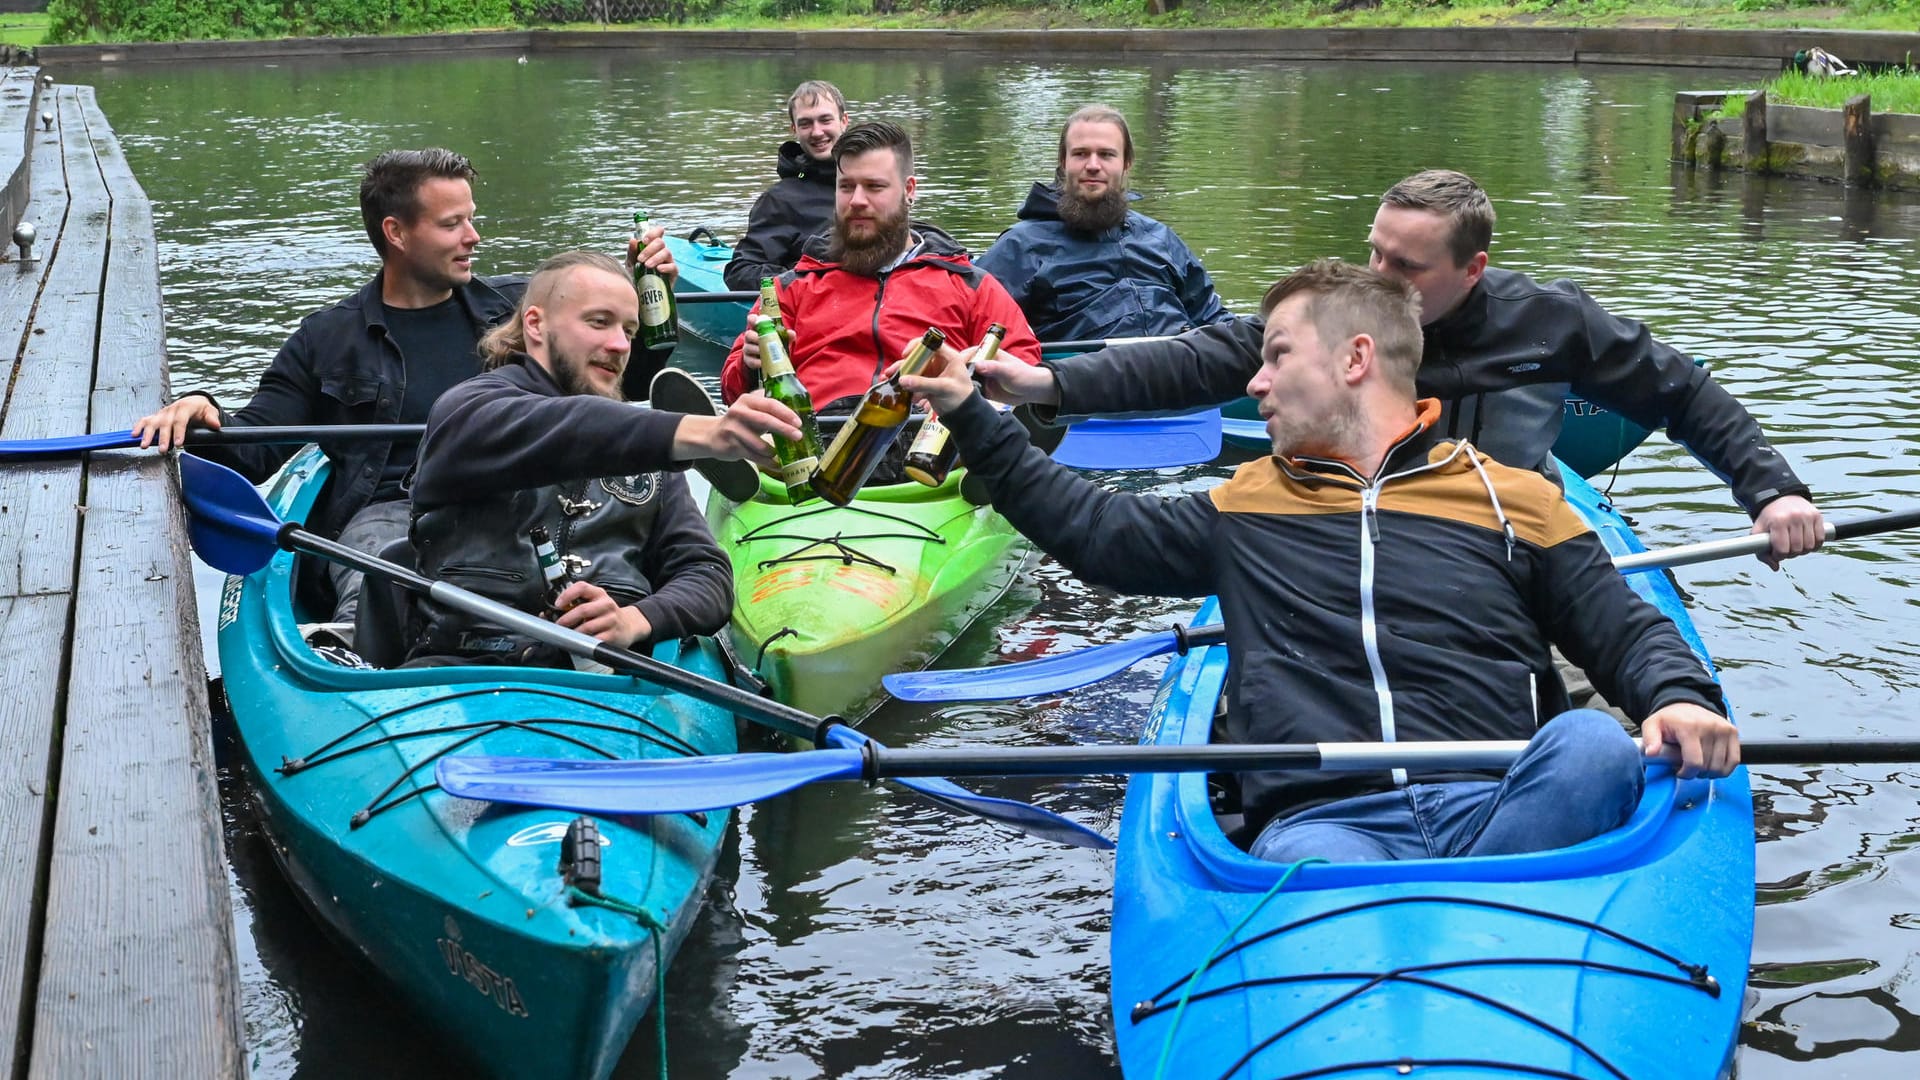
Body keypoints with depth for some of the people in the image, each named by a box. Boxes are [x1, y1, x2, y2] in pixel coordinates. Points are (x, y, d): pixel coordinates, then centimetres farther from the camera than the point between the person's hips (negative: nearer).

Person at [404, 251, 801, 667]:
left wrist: (634, 621, -8)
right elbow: (548, 433, -17)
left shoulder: (644, 454, 25)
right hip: (465, 664, -3)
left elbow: (707, 571, 16)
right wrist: (702, 433, -34)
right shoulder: (467, 410, 7)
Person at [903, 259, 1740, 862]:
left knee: (1593, 745, -35)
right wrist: (973, 419, 32)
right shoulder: (1249, 505, 27)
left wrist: (1682, 700, -6)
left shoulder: (1513, 498, 19)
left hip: (1498, 809, 1)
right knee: (1314, 870, -39)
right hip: (1321, 819, -1)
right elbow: (1097, 532, 31)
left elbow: (1628, 631, 16)